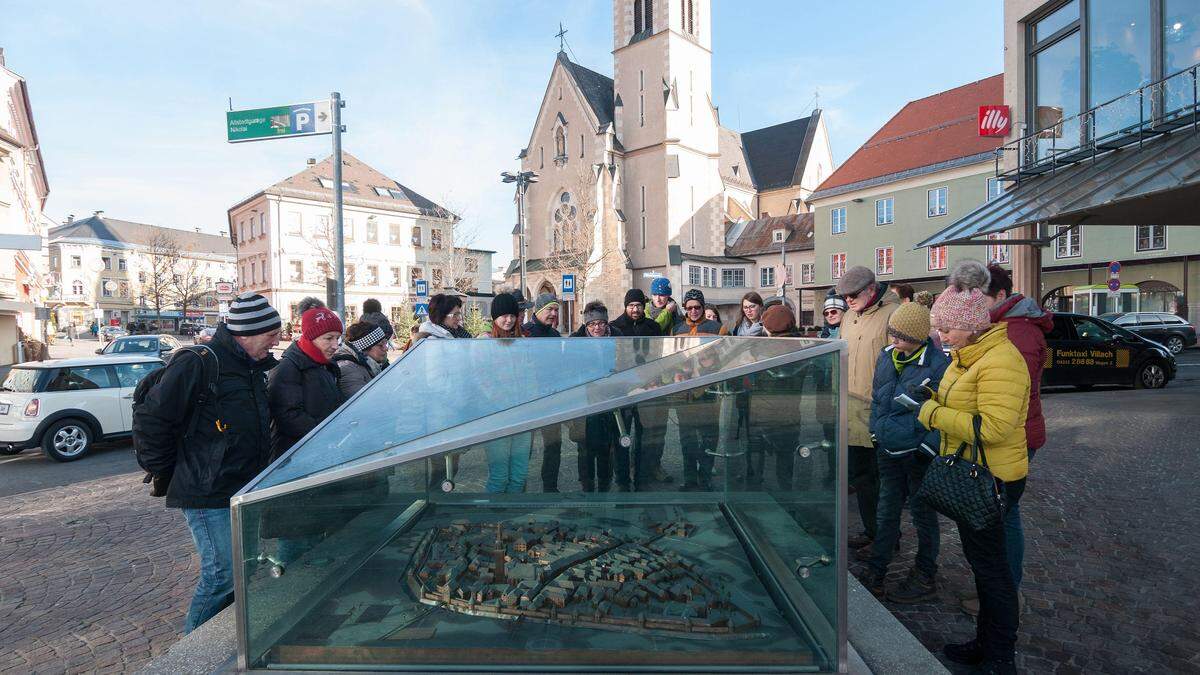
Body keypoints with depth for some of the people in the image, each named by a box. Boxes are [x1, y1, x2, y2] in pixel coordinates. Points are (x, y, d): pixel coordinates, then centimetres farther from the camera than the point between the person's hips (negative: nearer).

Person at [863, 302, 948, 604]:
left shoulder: (938, 365, -17)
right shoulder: (886, 357, 3)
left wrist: (928, 449, -17)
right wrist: (877, 432, 13)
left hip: (918, 454, -6)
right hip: (888, 450, 6)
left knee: (923, 514, 12)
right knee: (886, 511, 15)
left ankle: (925, 578, 30)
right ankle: (875, 573, 27)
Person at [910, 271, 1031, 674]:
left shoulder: (1000, 362, -22)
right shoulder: (968, 355, 9)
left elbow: (992, 427, -29)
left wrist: (931, 411, -24)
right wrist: (930, 398, 0)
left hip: (990, 479, -10)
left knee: (990, 567, 6)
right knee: (981, 561, 21)